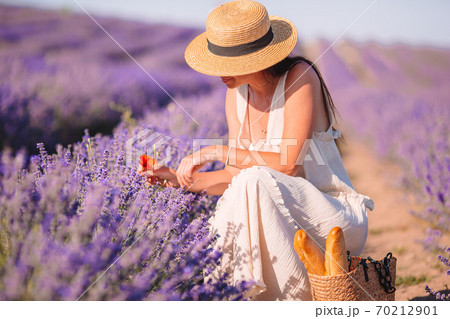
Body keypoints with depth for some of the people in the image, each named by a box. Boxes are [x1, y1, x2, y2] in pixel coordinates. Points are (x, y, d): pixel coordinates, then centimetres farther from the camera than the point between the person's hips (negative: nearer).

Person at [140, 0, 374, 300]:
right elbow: (236, 174, 8)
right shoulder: (236, 95, 3)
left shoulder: (300, 77, -16)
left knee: (255, 180, -32)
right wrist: (181, 180, -3)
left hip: (336, 216, -5)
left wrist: (216, 151, -21)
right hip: (282, 222, 6)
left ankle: (298, 299, -19)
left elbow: (288, 164, -24)